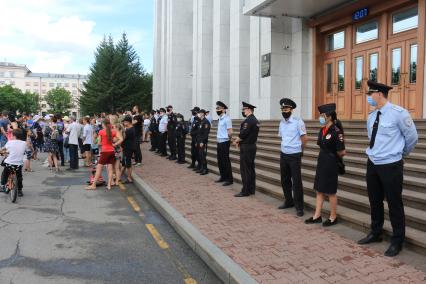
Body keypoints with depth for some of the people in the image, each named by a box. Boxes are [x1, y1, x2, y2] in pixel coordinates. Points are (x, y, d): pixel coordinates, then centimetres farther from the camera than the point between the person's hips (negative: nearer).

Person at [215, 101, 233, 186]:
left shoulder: (227, 119, -15)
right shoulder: (220, 119, 12)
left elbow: (230, 132, -17)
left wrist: (227, 140, -5)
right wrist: (219, 138, 10)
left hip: (224, 143, -9)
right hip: (219, 142, 9)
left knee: (226, 161, -3)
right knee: (220, 161, 14)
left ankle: (229, 179, 5)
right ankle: (223, 177, 26)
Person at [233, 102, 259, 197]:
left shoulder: (248, 120, -18)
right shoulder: (255, 120, 13)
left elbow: (243, 134, -20)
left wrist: (236, 141, -1)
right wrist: (239, 140, 9)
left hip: (246, 148, -10)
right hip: (252, 146, 10)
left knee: (245, 170, -4)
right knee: (251, 168, 12)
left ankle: (245, 191, 0)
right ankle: (251, 189, 19)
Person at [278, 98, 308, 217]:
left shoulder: (298, 122, -12)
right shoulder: (281, 122, 8)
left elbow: (305, 138, -8)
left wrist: (298, 150, 4)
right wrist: (285, 148, 14)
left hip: (294, 156, -7)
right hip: (283, 155, 7)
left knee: (296, 181, -1)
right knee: (285, 180, 14)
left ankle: (299, 207, 8)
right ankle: (288, 201, 31)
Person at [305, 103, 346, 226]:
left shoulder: (336, 131, -19)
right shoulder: (322, 130, 6)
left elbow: (341, 152, -17)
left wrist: (337, 155, 2)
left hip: (331, 164, -8)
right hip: (321, 162, 8)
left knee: (330, 192, 4)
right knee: (319, 190, 12)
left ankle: (333, 217, 20)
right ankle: (317, 216, 22)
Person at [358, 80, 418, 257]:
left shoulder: (398, 113, -14)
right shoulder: (371, 117, 6)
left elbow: (412, 137, -4)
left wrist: (401, 154, 9)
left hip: (391, 165, -6)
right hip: (372, 164, 7)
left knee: (394, 204, 5)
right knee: (374, 201, 17)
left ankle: (397, 242, 21)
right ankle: (375, 233, 36)